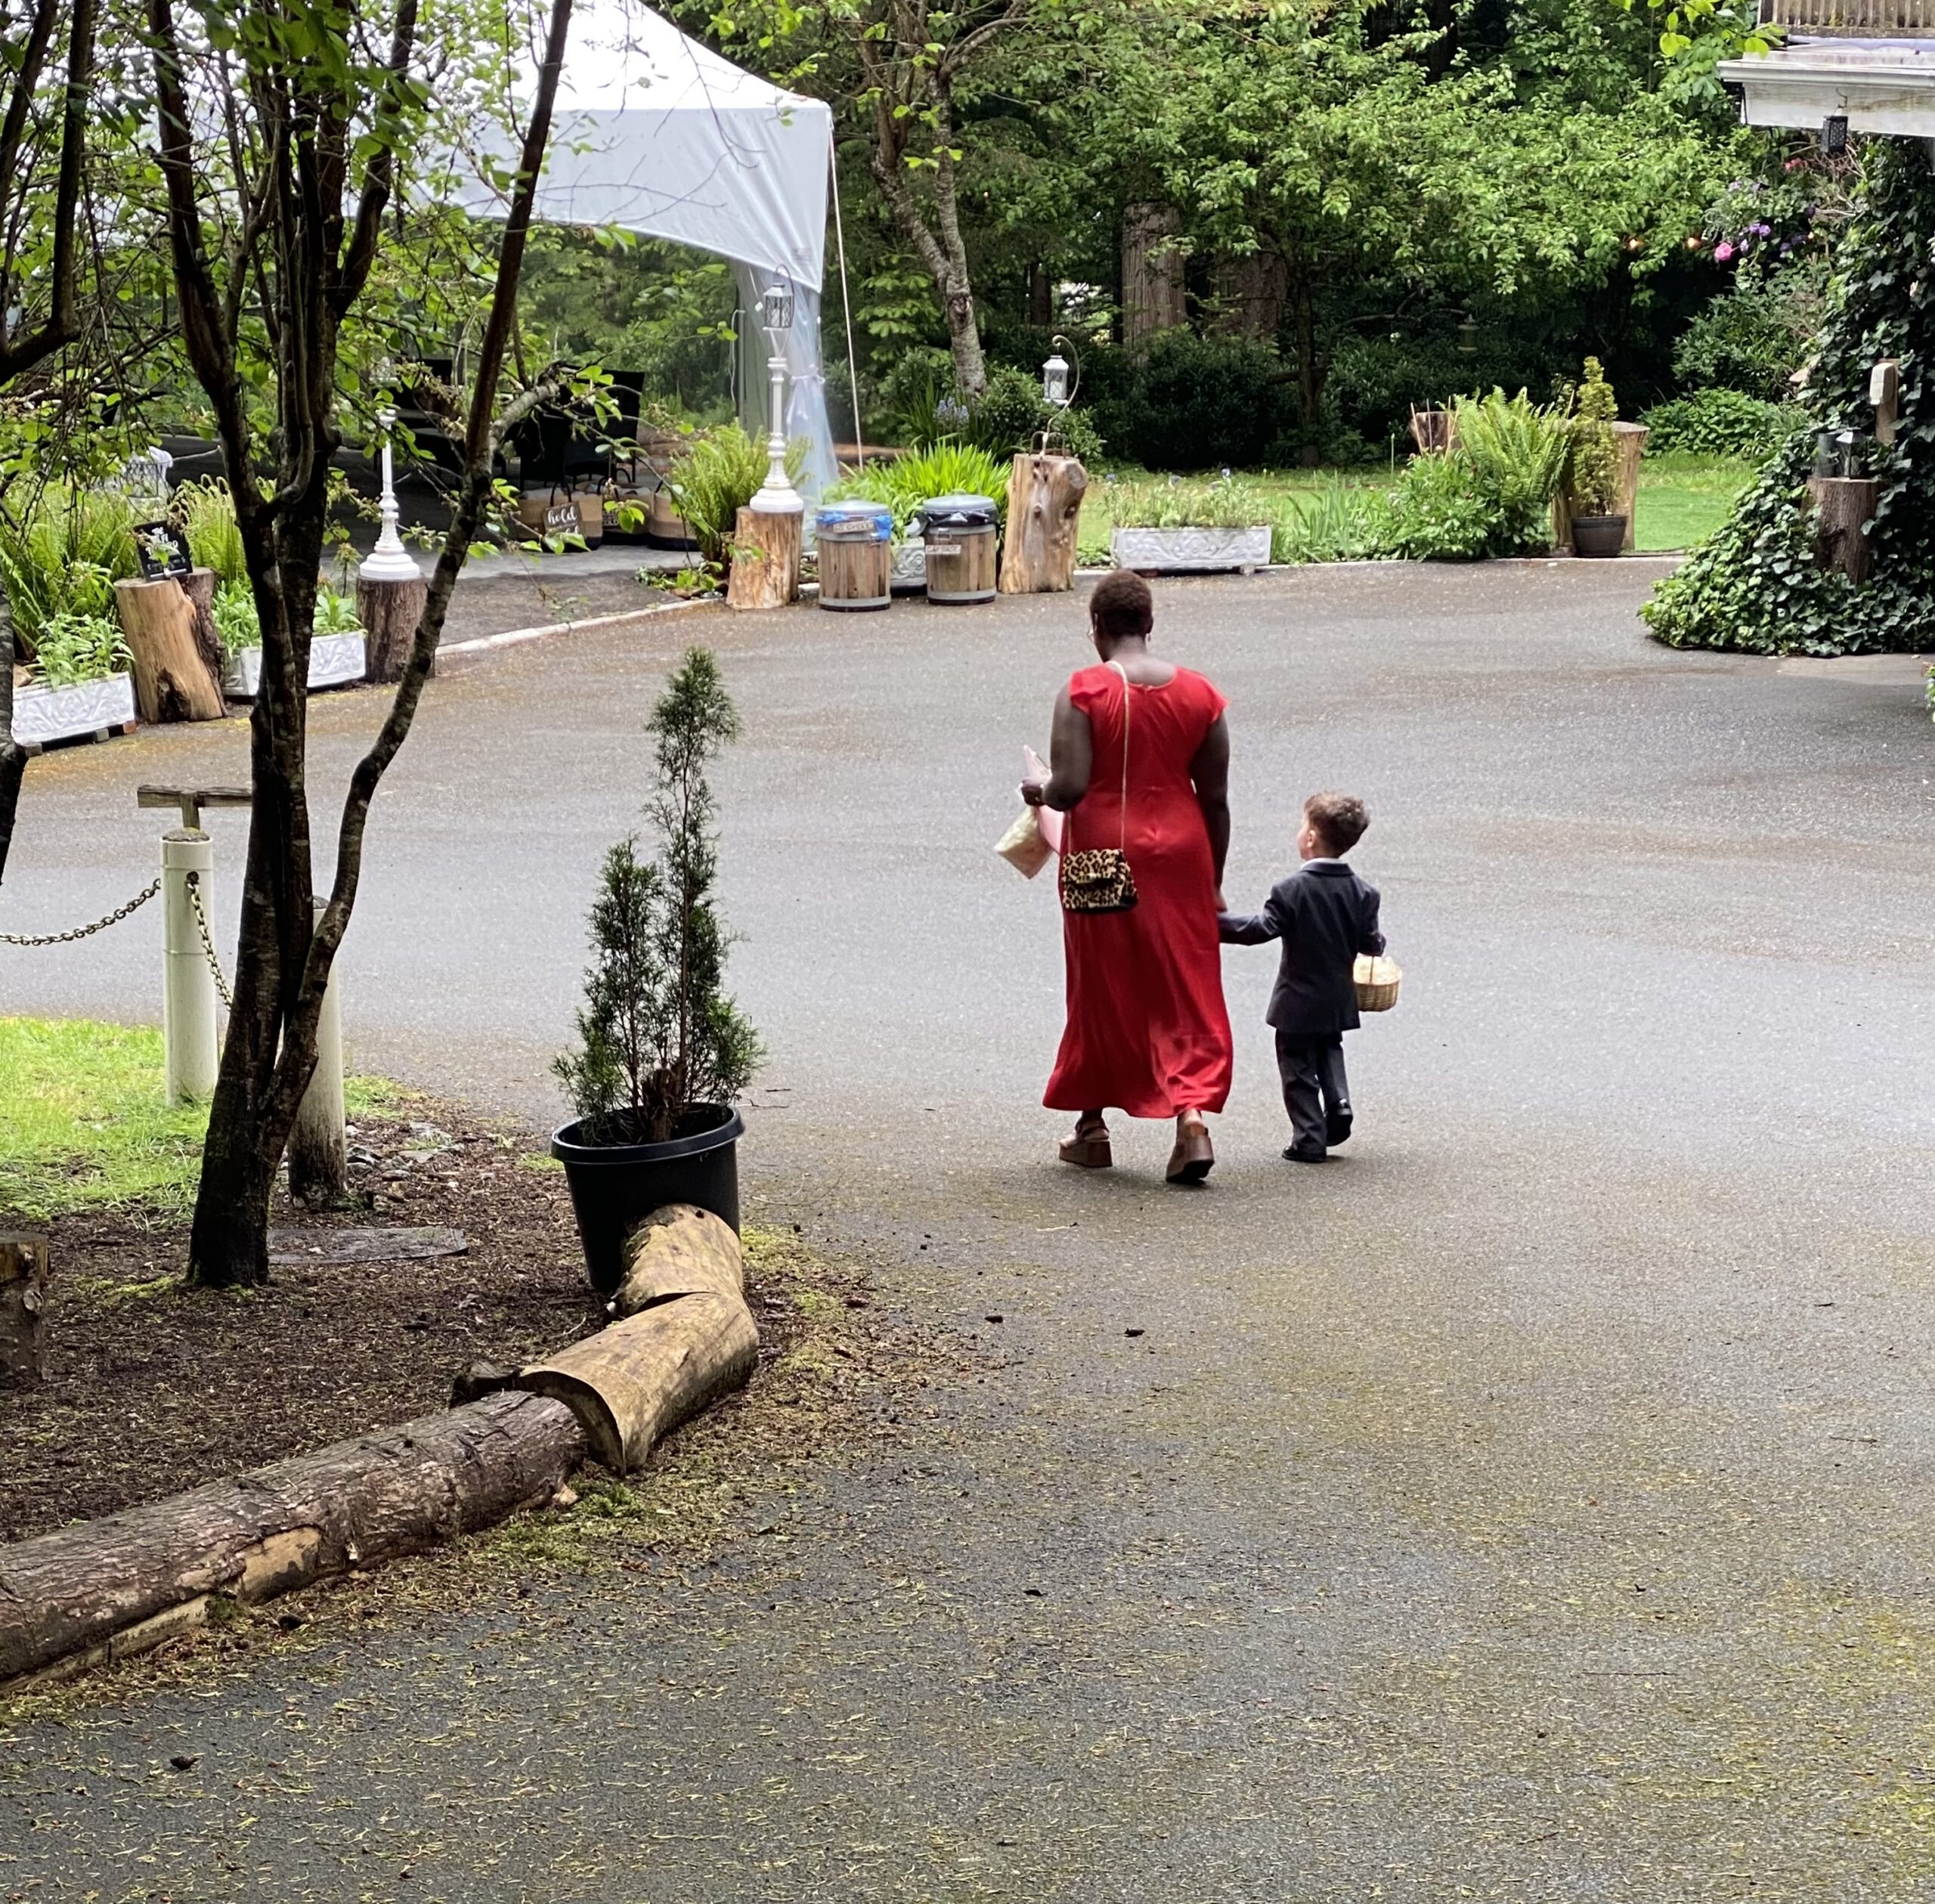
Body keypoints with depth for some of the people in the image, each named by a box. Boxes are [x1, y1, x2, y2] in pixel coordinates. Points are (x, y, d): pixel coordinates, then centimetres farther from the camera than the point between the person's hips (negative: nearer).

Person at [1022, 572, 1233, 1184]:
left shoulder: (1082, 692, -11)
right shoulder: (1198, 694, 1)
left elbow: (1069, 787, -18)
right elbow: (1216, 798, 4)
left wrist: (1039, 793, 5)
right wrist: (1214, 880, 13)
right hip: (1179, 851, 2)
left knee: (1102, 987, 12)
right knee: (1186, 989, 6)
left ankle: (1092, 1127, 23)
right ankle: (1192, 1113, -11)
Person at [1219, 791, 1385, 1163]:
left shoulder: (1291, 890, -18)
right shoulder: (1362, 893, -4)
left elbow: (1260, 928, -22)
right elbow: (1371, 942, -1)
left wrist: (1216, 922, -15)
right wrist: (1374, 943, 23)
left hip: (1299, 1003, -5)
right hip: (1338, 1001, 5)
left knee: (1299, 1068, 6)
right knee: (1330, 1054, 27)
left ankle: (1310, 1139, 6)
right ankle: (1339, 1105, 9)